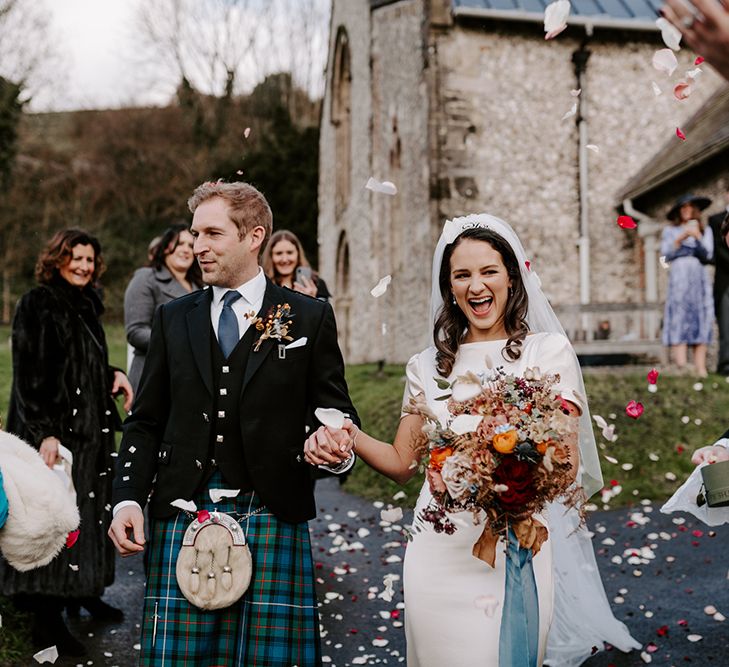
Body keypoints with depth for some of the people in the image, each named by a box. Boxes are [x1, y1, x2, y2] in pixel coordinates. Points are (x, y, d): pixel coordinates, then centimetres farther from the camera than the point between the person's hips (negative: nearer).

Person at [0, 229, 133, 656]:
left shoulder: (87, 305, 13)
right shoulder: (37, 305, -10)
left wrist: (114, 376, 2)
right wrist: (45, 431, -22)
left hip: (92, 427, 8)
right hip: (54, 428, -8)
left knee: (91, 507, 12)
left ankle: (85, 591, 26)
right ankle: (47, 616, 5)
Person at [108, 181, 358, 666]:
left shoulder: (310, 318, 3)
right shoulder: (173, 319, 12)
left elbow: (338, 415, 5)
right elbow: (146, 421, 14)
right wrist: (128, 498, 2)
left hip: (272, 518, -2)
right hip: (183, 516, 2)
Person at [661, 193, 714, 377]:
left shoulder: (705, 231, 19)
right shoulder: (670, 231, 15)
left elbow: (707, 255, 6)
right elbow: (666, 254, 3)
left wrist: (697, 237, -5)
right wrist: (681, 238, -6)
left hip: (700, 278, 2)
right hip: (679, 277, -2)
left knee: (701, 323, -6)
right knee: (679, 322, -15)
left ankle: (700, 371, -10)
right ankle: (680, 368, -24)